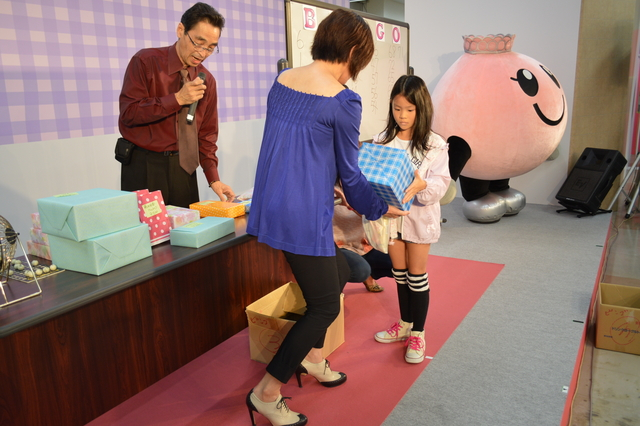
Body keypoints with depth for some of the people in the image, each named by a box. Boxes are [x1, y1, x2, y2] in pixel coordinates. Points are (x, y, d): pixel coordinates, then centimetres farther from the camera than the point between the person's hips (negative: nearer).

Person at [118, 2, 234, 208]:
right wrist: (177, 99, -21)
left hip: (184, 166, 4)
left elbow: (206, 133, 6)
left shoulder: (206, 81, 4)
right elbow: (128, 112, -14)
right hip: (143, 166, -4)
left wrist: (213, 178, -4)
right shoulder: (145, 61, -7)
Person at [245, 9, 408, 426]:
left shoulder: (281, 82, 7)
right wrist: (380, 208, 13)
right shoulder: (343, 101, -15)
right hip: (305, 217, -8)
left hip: (271, 208, 8)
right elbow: (350, 173, -5)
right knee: (325, 306, 9)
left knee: (339, 271, 25)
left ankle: (312, 357, 37)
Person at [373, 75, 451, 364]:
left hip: (420, 218, -3)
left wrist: (421, 185, -37)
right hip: (390, 214, 4)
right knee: (399, 272, 17)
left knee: (417, 274, 6)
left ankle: (418, 333, 22)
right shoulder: (381, 141, 0)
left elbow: (441, 183, -17)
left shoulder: (434, 145, -10)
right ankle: (405, 324, 35)